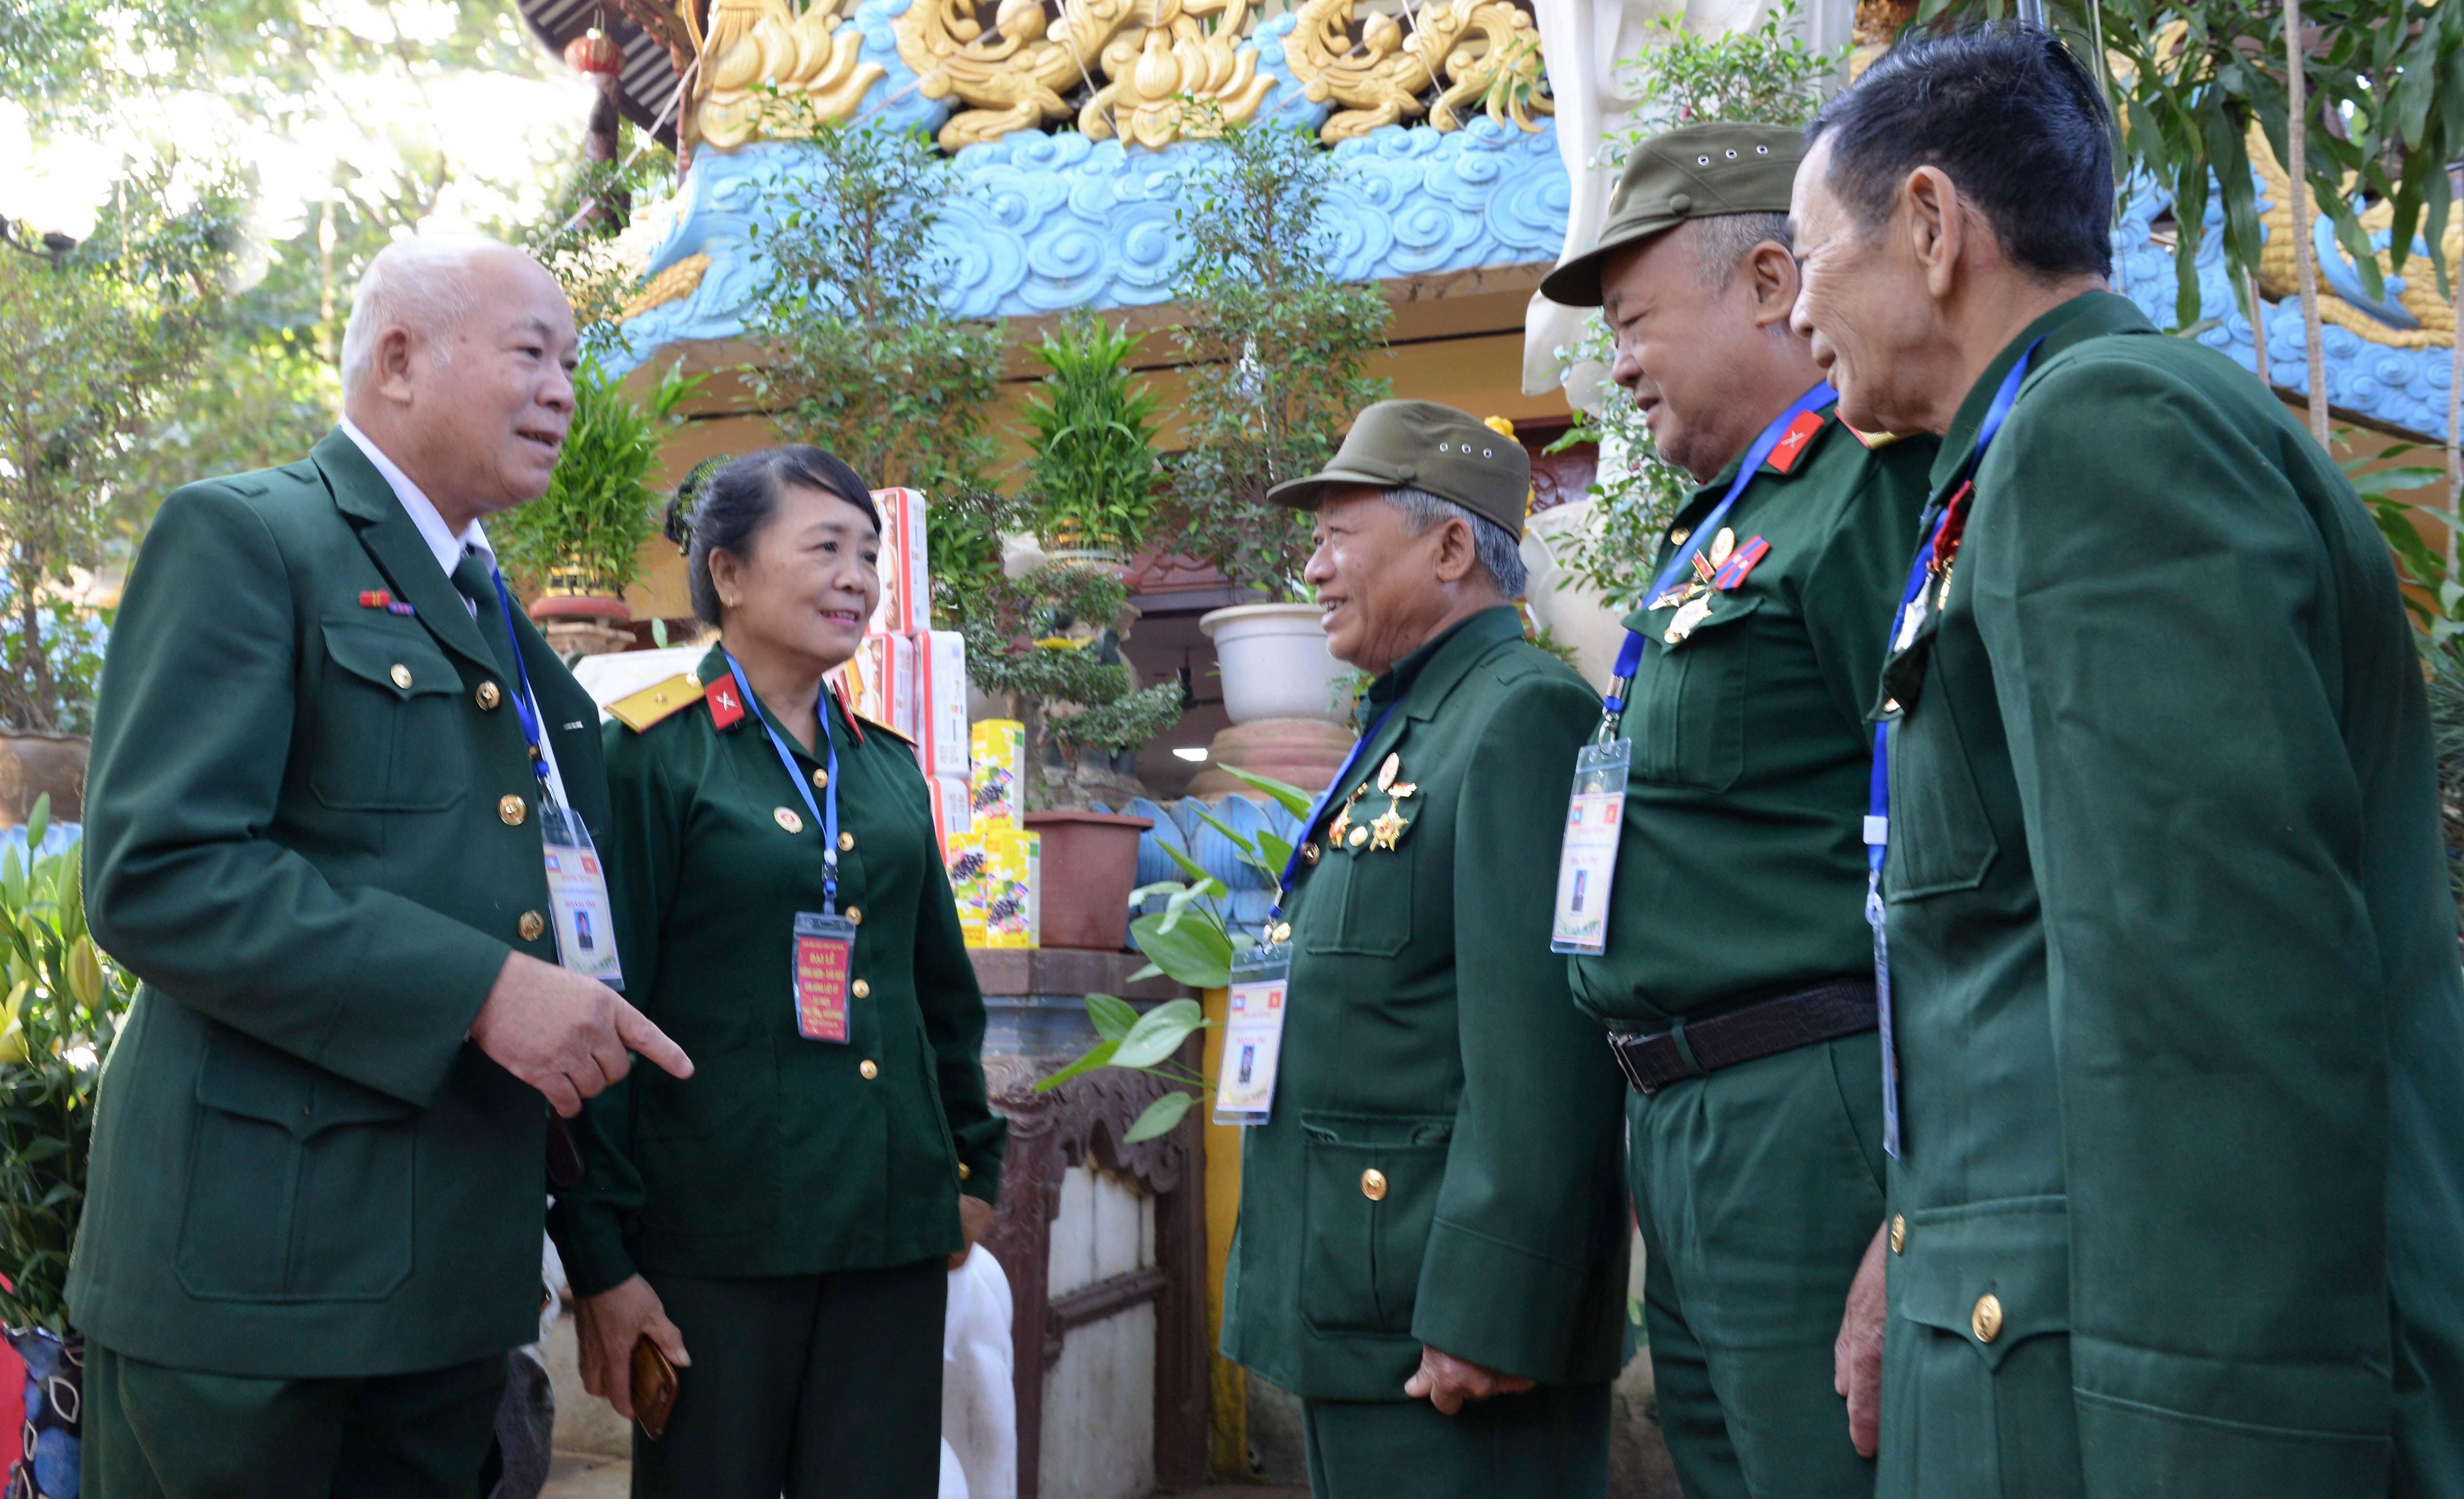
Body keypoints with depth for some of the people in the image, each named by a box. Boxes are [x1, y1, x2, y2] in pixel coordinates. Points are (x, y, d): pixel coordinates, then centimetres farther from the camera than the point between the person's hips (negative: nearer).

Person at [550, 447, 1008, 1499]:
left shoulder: (888, 764, 12)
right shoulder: (651, 756, -6)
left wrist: (974, 1163, 18)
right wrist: (598, 1253, -11)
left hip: (894, 1234, 5)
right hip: (714, 1238, -5)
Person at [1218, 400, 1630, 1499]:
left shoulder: (1524, 718, -13)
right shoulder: (1406, 734, 17)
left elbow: (1537, 1051, -22)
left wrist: (1485, 1315, -24)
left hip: (1444, 1331, -9)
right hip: (1359, 1320, 9)